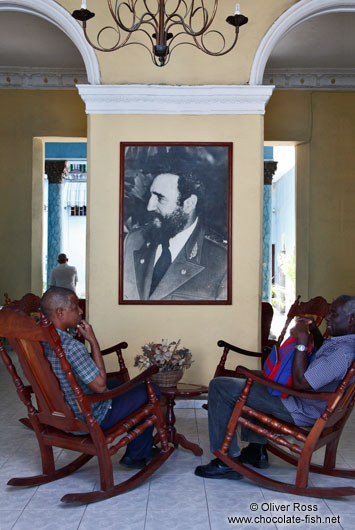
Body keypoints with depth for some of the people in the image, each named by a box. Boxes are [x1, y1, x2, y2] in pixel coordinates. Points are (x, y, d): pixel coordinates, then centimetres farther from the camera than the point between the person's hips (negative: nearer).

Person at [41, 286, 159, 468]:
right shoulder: (71, 346, -34)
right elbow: (100, 386, -26)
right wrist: (93, 340, -23)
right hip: (89, 420, -9)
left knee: (120, 384, 31)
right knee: (152, 391, 4)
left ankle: (142, 448, 40)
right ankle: (137, 455, 21)